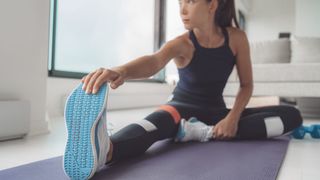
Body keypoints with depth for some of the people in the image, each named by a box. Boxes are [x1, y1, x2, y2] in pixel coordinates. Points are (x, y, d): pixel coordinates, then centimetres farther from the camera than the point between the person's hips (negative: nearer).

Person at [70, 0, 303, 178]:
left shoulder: (237, 38, -9)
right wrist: (120, 71, -65)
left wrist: (233, 118, -22)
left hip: (216, 111, 4)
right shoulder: (182, 43, -17)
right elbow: (154, 61, -41)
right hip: (183, 108, -3)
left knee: (292, 115, -14)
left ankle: (207, 133, -28)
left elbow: (246, 85, -2)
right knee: (157, 122, -40)